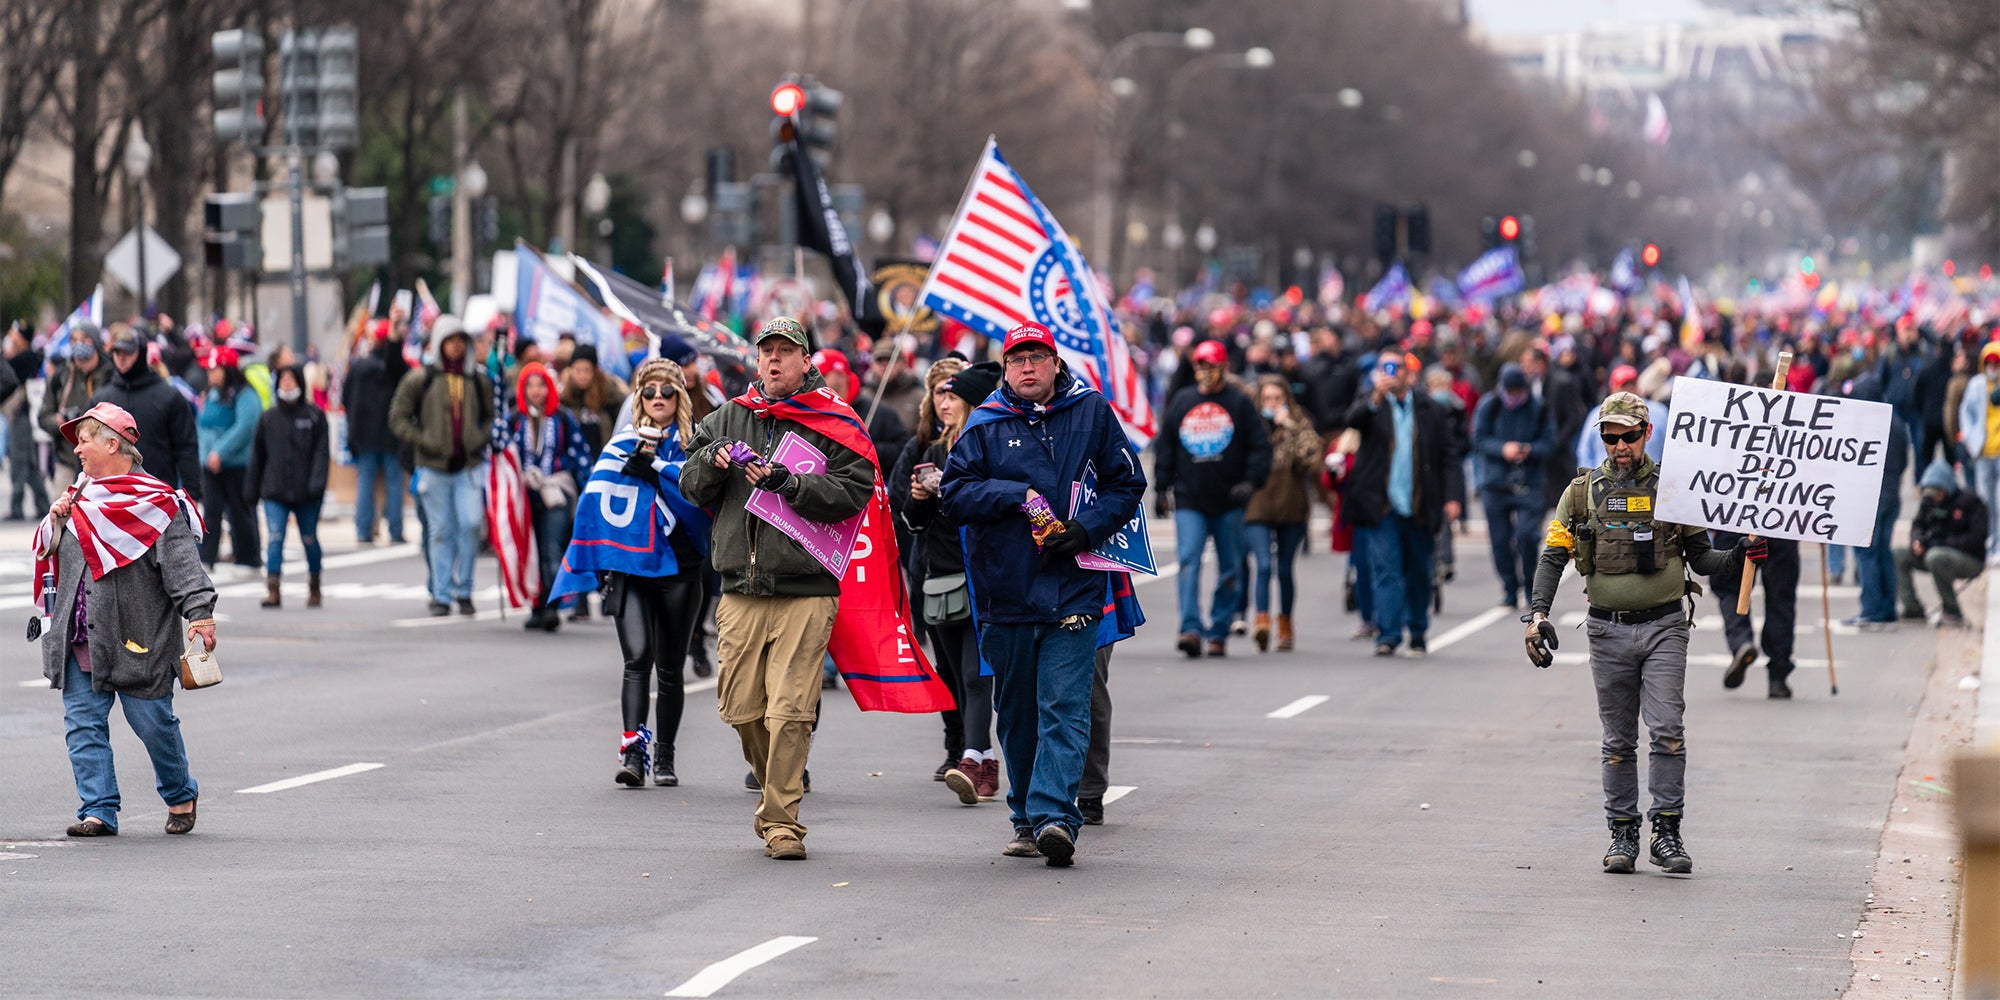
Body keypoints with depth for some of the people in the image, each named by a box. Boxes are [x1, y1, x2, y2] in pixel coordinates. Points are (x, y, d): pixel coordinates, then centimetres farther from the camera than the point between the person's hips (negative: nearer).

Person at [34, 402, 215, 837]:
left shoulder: (156, 502, -5)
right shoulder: (79, 499, 16)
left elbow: (182, 563, -13)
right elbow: (46, 553, 24)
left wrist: (200, 613, -24)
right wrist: (54, 522, 5)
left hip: (136, 638, -6)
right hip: (80, 640, 6)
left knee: (153, 723, 0)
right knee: (83, 723, -1)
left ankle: (180, 794, 23)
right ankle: (98, 811, 2)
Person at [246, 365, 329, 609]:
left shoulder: (314, 416, 1)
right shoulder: (268, 418, 8)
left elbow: (321, 452, -4)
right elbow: (257, 457, 13)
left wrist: (316, 484, -16)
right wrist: (253, 492, 13)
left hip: (306, 494, -1)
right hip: (275, 491, 1)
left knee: (309, 539, 10)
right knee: (275, 537, -12)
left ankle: (314, 587, 28)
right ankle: (273, 591, -17)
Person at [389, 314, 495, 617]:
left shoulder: (478, 381, 10)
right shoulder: (419, 379, 1)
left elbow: (491, 417, 22)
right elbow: (398, 418, 3)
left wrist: (482, 439, 3)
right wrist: (423, 442, -8)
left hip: (470, 466, 1)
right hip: (434, 467, -1)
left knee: (470, 525, -12)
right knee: (440, 532, 2)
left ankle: (463, 589, 2)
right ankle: (441, 596, 8)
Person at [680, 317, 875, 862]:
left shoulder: (834, 425, 1)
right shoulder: (729, 419, 15)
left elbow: (854, 491, -10)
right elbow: (692, 487, 16)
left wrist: (788, 483, -18)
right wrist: (712, 460, -5)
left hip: (806, 593, -4)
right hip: (741, 588, 4)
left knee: (789, 711, -11)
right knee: (743, 709, 4)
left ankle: (782, 820, -5)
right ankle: (774, 794, 27)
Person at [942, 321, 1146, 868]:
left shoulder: (1092, 412, 6)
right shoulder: (984, 424, 6)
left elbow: (1127, 484, 8)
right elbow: (954, 494, 0)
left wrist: (1086, 528, -8)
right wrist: (1016, 495, -13)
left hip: (1073, 590, -2)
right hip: (1005, 592, 2)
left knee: (1064, 709, -12)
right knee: (1017, 713, 10)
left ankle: (1053, 815, -21)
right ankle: (1027, 819, 20)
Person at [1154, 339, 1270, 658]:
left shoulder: (1240, 402, 3)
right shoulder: (1181, 402, 10)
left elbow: (1260, 446, 1)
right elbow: (1165, 446, 16)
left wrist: (1251, 481, -13)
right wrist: (1161, 488, 10)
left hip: (1229, 503, -1)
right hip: (1189, 502, 1)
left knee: (1230, 569, 5)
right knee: (1189, 560, -14)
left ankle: (1219, 632, 13)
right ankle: (1190, 628, -20)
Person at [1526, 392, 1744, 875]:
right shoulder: (1583, 492, 4)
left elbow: (1700, 558, 10)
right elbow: (1553, 557, 2)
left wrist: (1737, 558, -10)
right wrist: (1538, 614, -12)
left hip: (1664, 627, -1)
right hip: (1610, 631, 1)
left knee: (1668, 731, -10)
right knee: (1618, 740, 6)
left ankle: (1667, 831, -5)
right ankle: (1622, 834, 13)